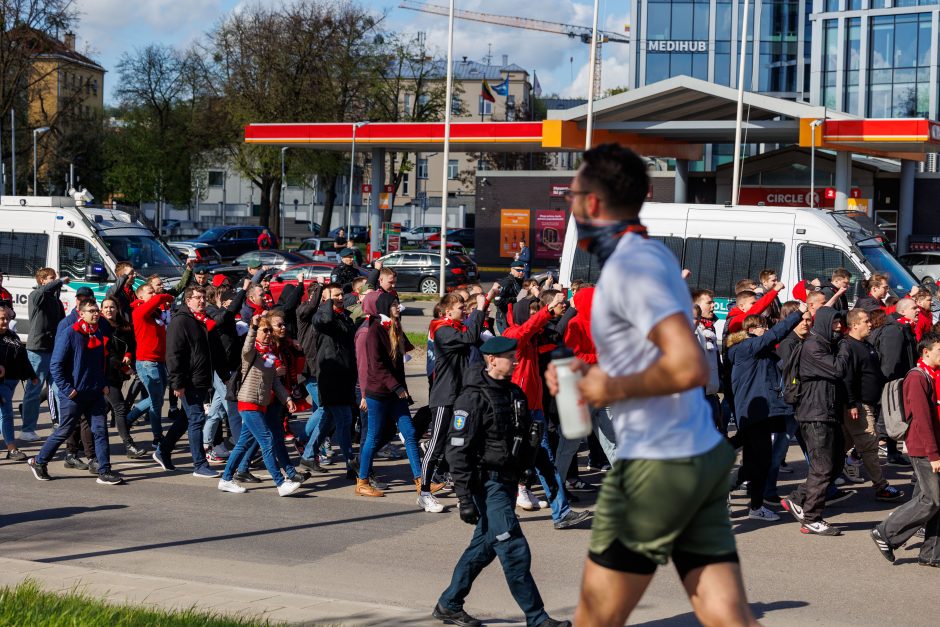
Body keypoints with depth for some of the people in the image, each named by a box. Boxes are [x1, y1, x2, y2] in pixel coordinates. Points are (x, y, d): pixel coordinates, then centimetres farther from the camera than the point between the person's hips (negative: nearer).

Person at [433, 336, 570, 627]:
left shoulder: (514, 393, 11)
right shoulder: (473, 398, -15)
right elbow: (457, 450, -16)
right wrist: (465, 498, -19)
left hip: (508, 481, 9)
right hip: (487, 482, -9)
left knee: (484, 545, 14)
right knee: (514, 550, -8)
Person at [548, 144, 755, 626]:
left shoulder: (630, 266, -15)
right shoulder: (650, 253, 15)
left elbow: (688, 367, -27)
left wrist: (613, 389, -13)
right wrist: (590, 375, 15)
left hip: (656, 464, -9)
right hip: (703, 457, 9)